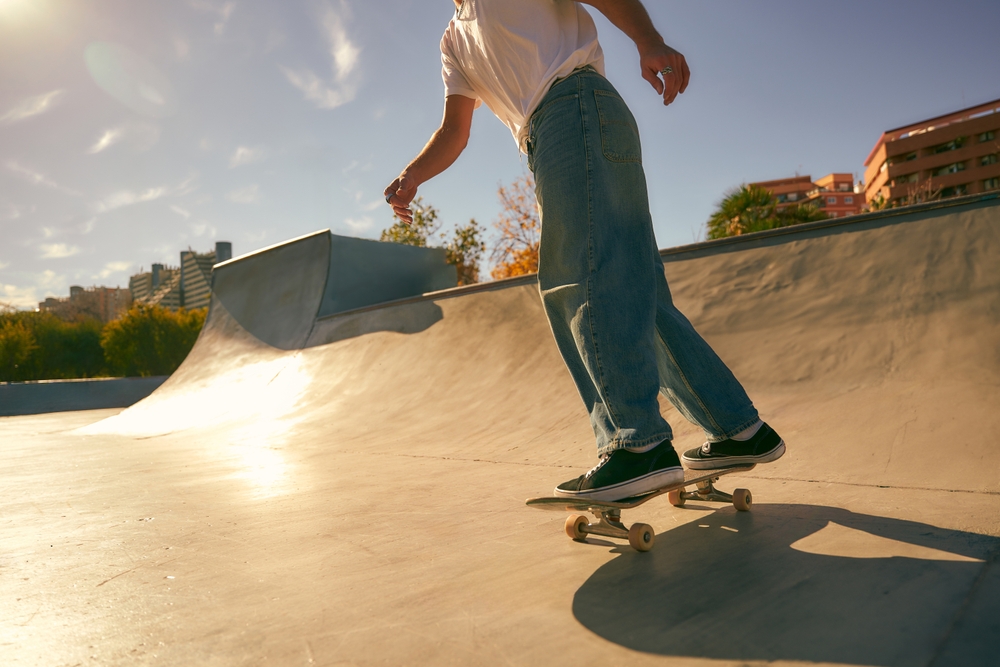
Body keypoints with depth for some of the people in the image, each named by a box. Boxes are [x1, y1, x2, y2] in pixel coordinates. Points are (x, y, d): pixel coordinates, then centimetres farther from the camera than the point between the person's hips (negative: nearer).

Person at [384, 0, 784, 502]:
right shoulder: (455, 41, 33)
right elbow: (454, 131, 19)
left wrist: (649, 41, -18)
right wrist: (411, 175, 0)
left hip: (577, 105, -7)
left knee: (582, 274, -22)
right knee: (633, 287, -1)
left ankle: (642, 444, -25)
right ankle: (739, 429, 2)